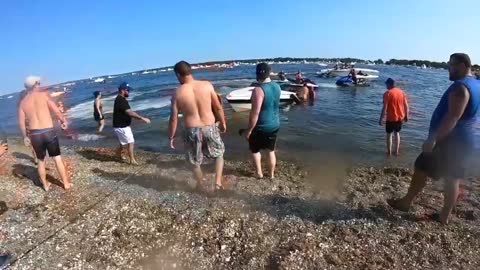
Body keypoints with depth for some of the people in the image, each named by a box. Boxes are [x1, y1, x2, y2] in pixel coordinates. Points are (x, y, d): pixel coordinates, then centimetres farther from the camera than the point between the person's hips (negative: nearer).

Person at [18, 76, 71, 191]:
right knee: (57, 158, 8)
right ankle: (66, 183, 13)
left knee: (41, 160, 19)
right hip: (49, 132, -3)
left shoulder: (23, 102, 7)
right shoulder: (44, 94, -2)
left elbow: (21, 122, 5)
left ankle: (45, 185, 29)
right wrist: (63, 121, 9)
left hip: (34, 135, 3)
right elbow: (56, 110, -7)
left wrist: (25, 136, 16)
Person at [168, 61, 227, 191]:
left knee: (195, 162, 20)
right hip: (210, 128, 1)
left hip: (192, 130, 0)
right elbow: (218, 107, -1)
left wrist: (171, 137, 8)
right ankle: (218, 182, 22)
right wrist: (223, 122, 15)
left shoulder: (178, 93, -8)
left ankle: (201, 187, 38)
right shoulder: (207, 85, -7)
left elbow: (173, 119, -4)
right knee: (219, 154, 26)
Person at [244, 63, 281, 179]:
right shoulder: (277, 87, 0)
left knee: (255, 149, 17)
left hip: (261, 127, -6)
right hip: (275, 125, 6)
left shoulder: (258, 90, -23)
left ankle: (259, 173, 26)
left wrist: (249, 130, -16)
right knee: (271, 150, 21)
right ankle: (272, 174, 33)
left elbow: (255, 113, -25)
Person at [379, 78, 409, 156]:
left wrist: (381, 119, -11)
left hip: (391, 118, -5)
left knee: (389, 134, 9)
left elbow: (385, 108, -17)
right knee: (397, 133, 20)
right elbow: (406, 106, 5)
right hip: (400, 118, 5)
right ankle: (397, 151, 25)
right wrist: (406, 116, 17)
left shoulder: (387, 93, -13)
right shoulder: (402, 92, 3)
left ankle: (389, 152, 16)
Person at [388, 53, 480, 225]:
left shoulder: (460, 87, -19)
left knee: (421, 169, 3)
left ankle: (405, 203, 16)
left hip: (449, 141, -9)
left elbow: (452, 117, -27)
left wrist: (433, 139, -29)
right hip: (464, 141, 9)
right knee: (452, 179, 12)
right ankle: (444, 216, 21)